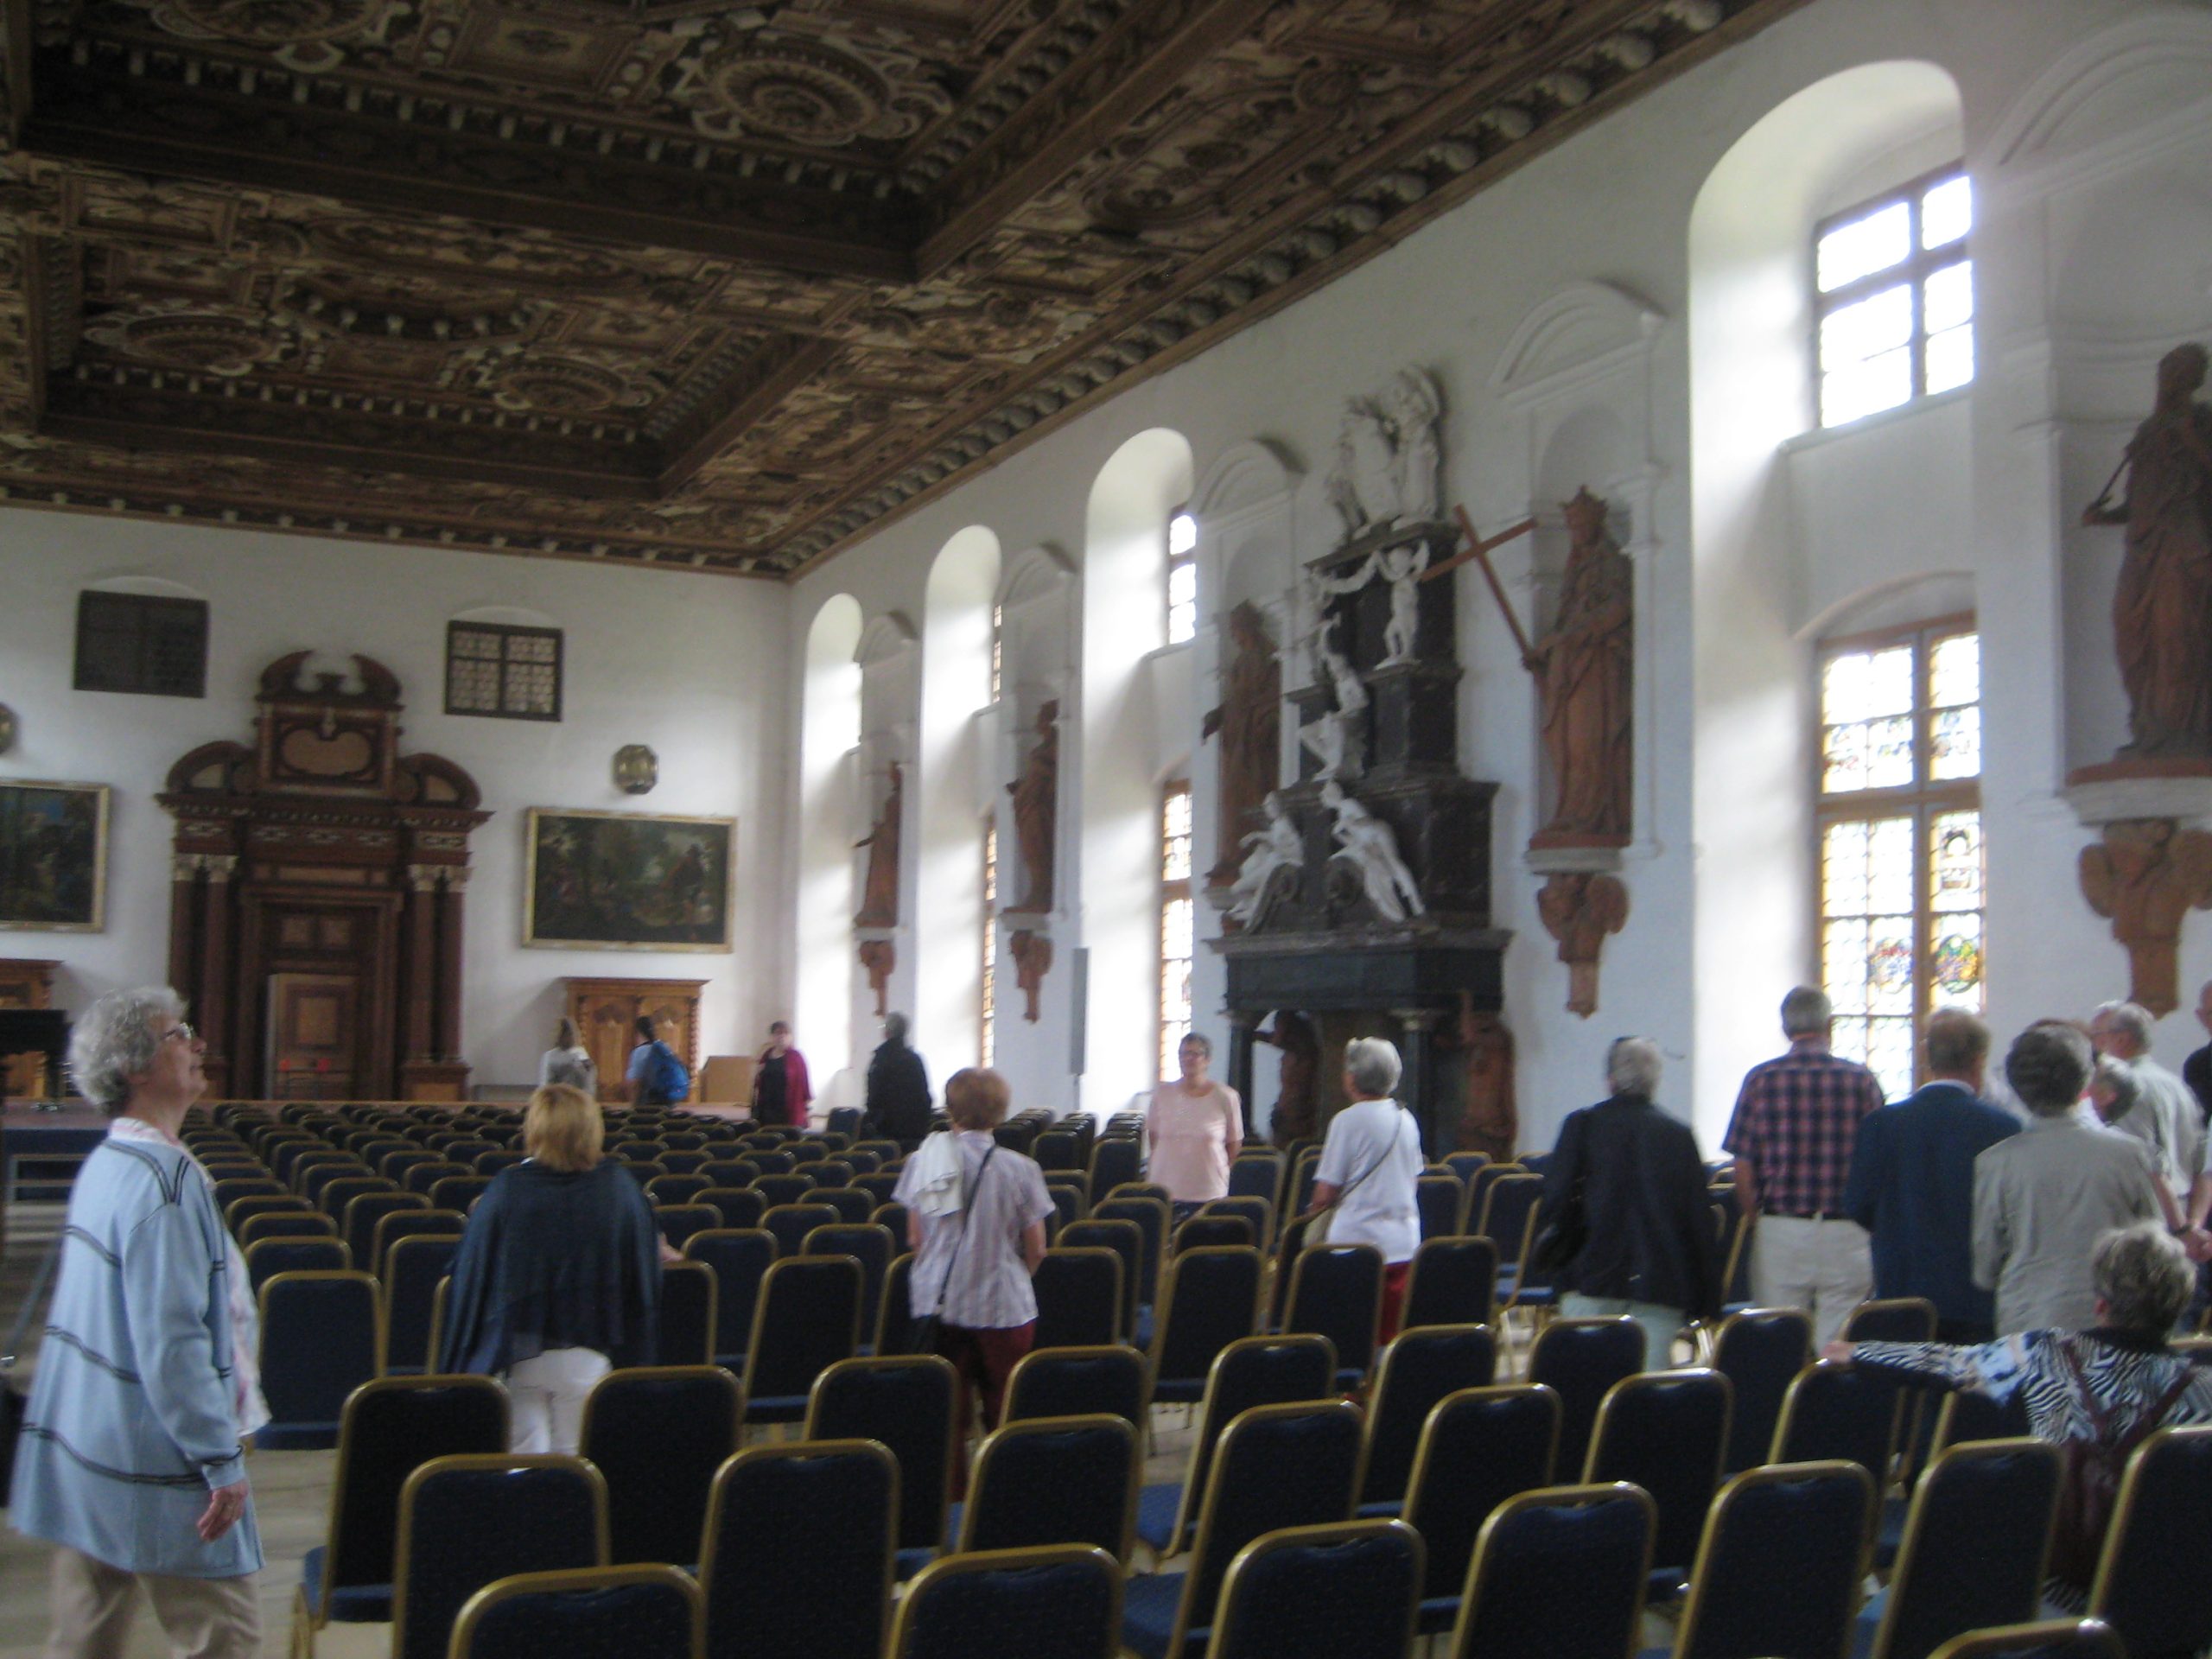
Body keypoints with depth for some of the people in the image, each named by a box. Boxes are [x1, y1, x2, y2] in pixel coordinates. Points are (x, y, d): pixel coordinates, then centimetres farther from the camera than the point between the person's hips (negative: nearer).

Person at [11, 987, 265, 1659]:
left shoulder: (105, 1163, 9)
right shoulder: (162, 1180, -20)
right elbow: (173, 1341, -23)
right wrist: (222, 1463, -18)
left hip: (82, 1452, 9)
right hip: (154, 1461, -9)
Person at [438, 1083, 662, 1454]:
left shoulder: (506, 1189, -12)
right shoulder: (620, 1188, -7)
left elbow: (472, 1274, -5)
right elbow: (644, 1274, 2)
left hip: (520, 1352, -1)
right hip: (588, 1356, 1)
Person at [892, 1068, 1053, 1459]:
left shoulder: (923, 1163, -1)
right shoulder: (1019, 1169, -8)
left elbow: (914, 1240, 6)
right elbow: (1035, 1250, -2)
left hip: (937, 1305, 2)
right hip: (1004, 1307, -2)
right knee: (1004, 1416, 8)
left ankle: (948, 1487, 15)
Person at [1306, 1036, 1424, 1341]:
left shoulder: (1348, 1120, -11)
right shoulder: (1406, 1119, 8)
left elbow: (1325, 1193, -9)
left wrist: (1315, 1210, 10)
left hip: (1357, 1243, -6)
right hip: (1403, 1245, 6)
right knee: (1392, 1339, 10)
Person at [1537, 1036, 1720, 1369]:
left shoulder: (1582, 1124, 0)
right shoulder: (1680, 1136, 5)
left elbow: (1558, 1201, -6)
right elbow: (1701, 1221, 4)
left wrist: (1557, 1259, 10)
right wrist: (1706, 1302, 9)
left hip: (1593, 1280, -1)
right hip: (1662, 1284, 1)